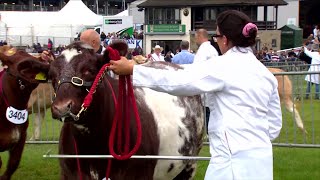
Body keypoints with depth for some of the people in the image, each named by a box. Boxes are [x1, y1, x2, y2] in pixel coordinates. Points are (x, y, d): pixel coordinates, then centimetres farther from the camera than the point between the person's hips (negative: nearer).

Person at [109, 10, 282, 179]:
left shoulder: (224, 66, -10)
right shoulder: (266, 73, 10)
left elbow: (177, 81, -16)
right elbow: (275, 124, 14)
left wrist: (132, 69, -12)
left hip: (234, 160, -8)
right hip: (262, 160, 8)